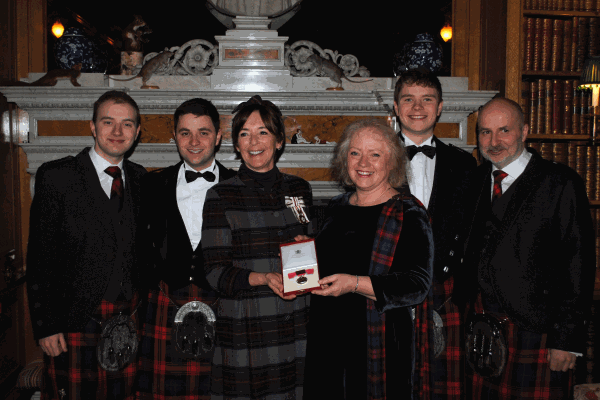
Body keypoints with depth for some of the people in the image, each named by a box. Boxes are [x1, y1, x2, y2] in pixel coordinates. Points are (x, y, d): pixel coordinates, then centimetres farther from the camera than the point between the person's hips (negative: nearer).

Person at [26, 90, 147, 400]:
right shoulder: (56, 176, -3)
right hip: (73, 324, -3)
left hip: (128, 321, 4)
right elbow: (39, 257, -5)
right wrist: (45, 327, -8)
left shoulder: (140, 180, 9)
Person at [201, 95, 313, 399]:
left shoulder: (299, 189, 9)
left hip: (296, 327, 3)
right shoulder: (221, 196, -1)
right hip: (244, 333, -3)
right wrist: (263, 278, -21)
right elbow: (216, 272, -5)